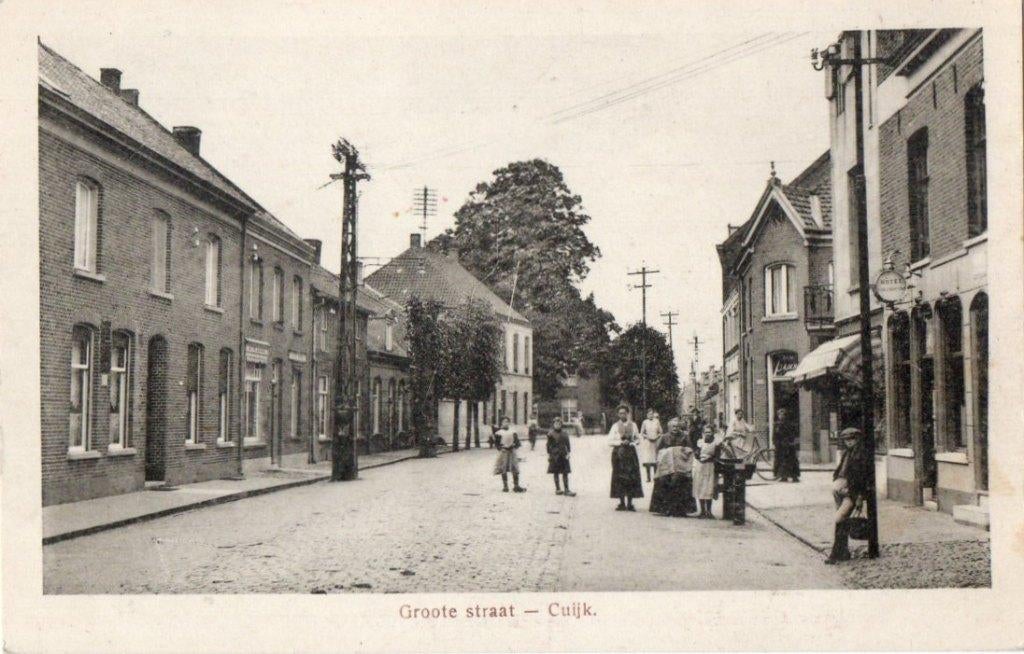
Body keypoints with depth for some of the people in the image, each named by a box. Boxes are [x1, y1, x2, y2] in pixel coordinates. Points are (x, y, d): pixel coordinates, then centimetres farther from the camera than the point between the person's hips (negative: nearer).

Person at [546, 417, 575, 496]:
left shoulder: (564, 433, 5)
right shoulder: (551, 434, -3)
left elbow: (568, 444, 8)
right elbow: (548, 445, 0)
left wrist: (568, 453, -1)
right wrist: (549, 455, -4)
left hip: (563, 455, 2)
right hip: (555, 455, -2)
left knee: (565, 473, 0)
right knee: (556, 473, 5)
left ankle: (567, 490, -1)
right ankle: (557, 489, 13)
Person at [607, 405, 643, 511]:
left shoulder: (633, 425, 8)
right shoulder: (615, 426, 4)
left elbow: (638, 438, 12)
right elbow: (610, 441, 0)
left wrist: (631, 442, -7)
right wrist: (621, 442, -12)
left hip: (630, 452, 1)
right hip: (618, 453, -1)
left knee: (632, 478, -3)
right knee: (619, 478, -3)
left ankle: (630, 503, 3)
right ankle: (622, 503, 2)